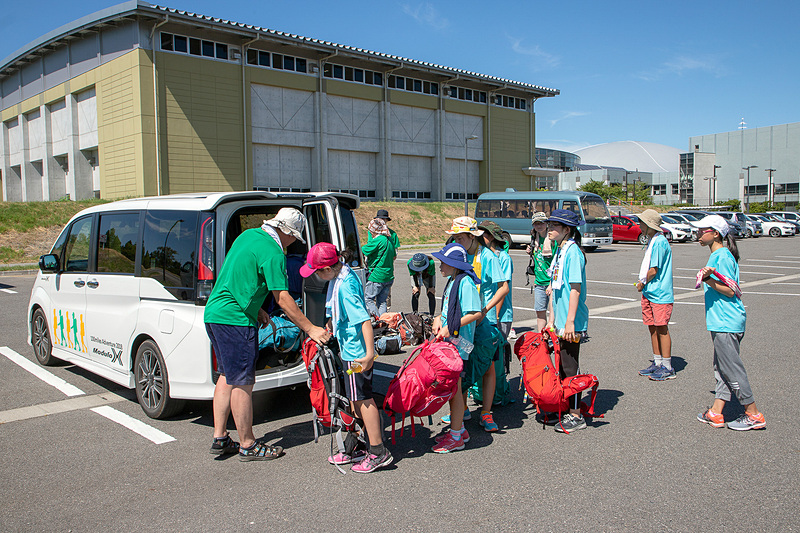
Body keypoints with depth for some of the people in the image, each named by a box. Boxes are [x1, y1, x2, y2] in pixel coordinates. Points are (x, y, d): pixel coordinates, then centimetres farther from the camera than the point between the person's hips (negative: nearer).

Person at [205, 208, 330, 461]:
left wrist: (255, 308, 26)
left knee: (228, 376, 18)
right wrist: (310, 329, -13)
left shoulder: (248, 235, 12)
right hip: (235, 319, -10)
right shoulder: (273, 253, -16)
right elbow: (283, 299, -18)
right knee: (243, 382, 0)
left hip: (215, 312, 10)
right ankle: (248, 445, 10)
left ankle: (220, 438, 24)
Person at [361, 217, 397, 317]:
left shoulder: (378, 240, -17)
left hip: (376, 276, -8)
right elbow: (394, 256, 22)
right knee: (382, 301, 14)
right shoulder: (389, 240, 11)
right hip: (389, 276, 8)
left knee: (368, 298, 2)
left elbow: (363, 251, -12)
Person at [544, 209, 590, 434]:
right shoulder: (560, 251, 13)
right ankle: (567, 409, 27)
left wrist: (570, 321, -22)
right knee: (562, 367, 15)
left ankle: (576, 416, 9)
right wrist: (552, 319, 20)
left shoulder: (573, 252, -15)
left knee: (569, 368, -2)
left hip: (572, 323, -9)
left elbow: (575, 288, -20)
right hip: (561, 322, 9)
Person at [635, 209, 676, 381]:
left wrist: (642, 283, -5)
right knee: (652, 328, 14)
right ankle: (657, 363, 24)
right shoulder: (651, 241, 14)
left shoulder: (659, 242, -17)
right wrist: (642, 282, 7)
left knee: (662, 329, -4)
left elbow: (654, 270, -19)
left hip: (660, 294, -10)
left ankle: (667, 368, 4)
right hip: (649, 292, 10)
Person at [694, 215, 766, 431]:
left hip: (727, 323, -11)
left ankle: (753, 415, 9)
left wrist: (708, 280, -28)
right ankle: (716, 413, 18)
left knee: (732, 369, -2)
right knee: (721, 367, 12)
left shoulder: (723, 256, -16)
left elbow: (730, 291, -19)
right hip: (721, 321, 11)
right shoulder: (716, 255, 14)